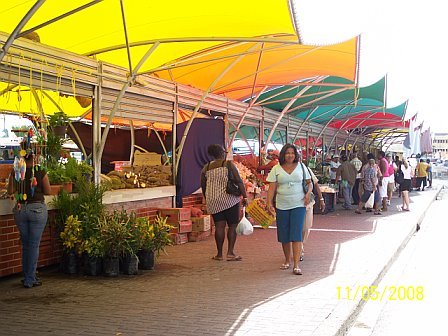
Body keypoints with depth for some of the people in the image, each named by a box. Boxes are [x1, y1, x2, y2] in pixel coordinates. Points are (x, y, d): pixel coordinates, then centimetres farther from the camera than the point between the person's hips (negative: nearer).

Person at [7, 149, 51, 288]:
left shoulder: (15, 172, -3)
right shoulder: (40, 172, -9)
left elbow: (10, 191, 0)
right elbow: (47, 191, -4)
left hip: (20, 209, 3)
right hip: (37, 208, -3)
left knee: (25, 245, 15)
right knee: (34, 245, 3)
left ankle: (28, 277, 22)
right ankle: (30, 280, 5)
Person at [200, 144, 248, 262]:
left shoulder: (206, 168, 9)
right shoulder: (228, 164, -3)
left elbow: (203, 186, 15)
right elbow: (238, 181, -7)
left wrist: (207, 199, 26)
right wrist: (244, 196, -2)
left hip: (213, 202, 4)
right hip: (229, 200, -4)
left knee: (219, 226, 6)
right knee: (232, 225, 3)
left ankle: (219, 254, 8)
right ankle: (230, 253, -1)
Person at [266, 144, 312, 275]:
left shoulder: (301, 167, 5)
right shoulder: (276, 169, 3)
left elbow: (309, 182, 12)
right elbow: (272, 187, 0)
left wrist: (308, 193, -7)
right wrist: (269, 203, -10)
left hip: (298, 205, -1)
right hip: (282, 206, 1)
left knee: (296, 234, -9)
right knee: (284, 235, 9)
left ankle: (296, 265, -10)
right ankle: (287, 260, 29)